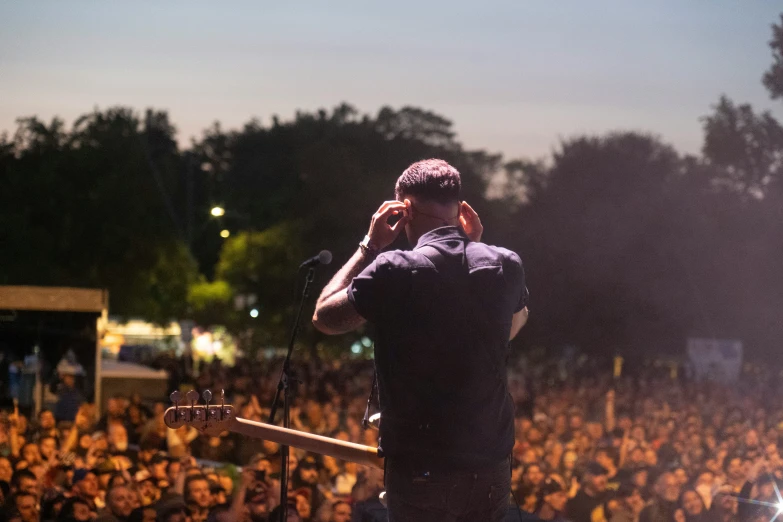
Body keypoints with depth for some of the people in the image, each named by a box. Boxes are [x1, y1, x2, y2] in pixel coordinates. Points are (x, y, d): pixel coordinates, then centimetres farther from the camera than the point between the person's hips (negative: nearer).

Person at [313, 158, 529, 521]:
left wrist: (369, 247, 6)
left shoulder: (394, 273, -14)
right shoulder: (506, 266, -1)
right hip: (490, 464, 4)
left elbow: (324, 318, 2)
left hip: (420, 468, -4)